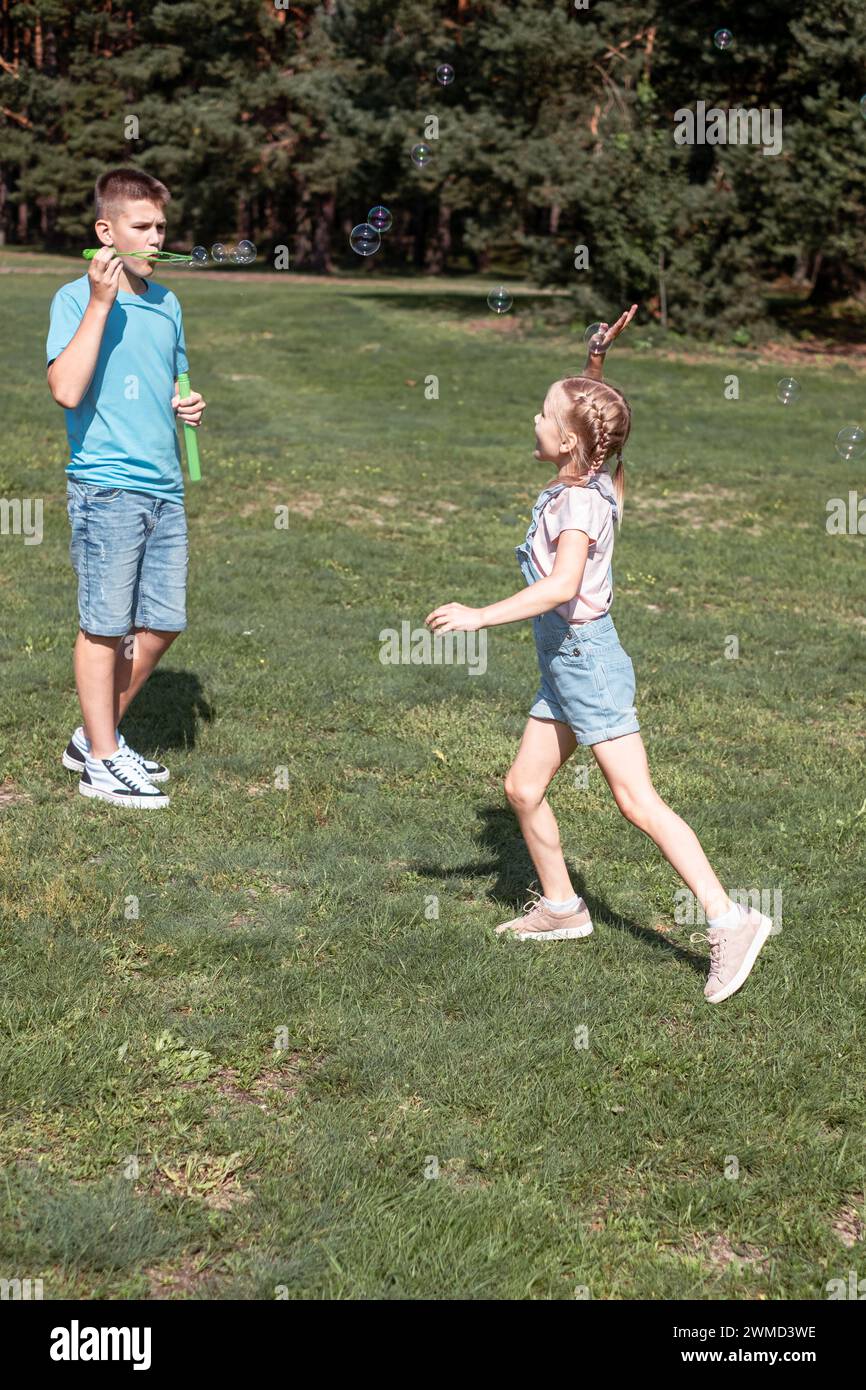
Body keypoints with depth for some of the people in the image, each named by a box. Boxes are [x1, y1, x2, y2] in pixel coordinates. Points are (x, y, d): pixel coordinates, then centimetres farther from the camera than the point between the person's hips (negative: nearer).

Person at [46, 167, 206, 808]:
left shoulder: (167, 303, 14)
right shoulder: (76, 298, -6)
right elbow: (68, 390, -19)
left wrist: (188, 405, 6)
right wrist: (100, 302, -20)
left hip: (165, 488, 7)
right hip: (105, 486, -7)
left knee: (161, 625, 10)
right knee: (105, 627, 0)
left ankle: (96, 736, 27)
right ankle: (101, 763, 11)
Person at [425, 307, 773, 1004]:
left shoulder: (580, 503, -20)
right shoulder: (582, 483, 5)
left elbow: (561, 586, -35)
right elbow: (590, 409, 25)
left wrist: (480, 616, -34)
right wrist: (597, 360, 11)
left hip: (589, 660, -9)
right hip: (564, 666, 9)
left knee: (638, 801, -10)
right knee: (523, 788, 13)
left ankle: (730, 920, -9)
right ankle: (561, 906, 28)